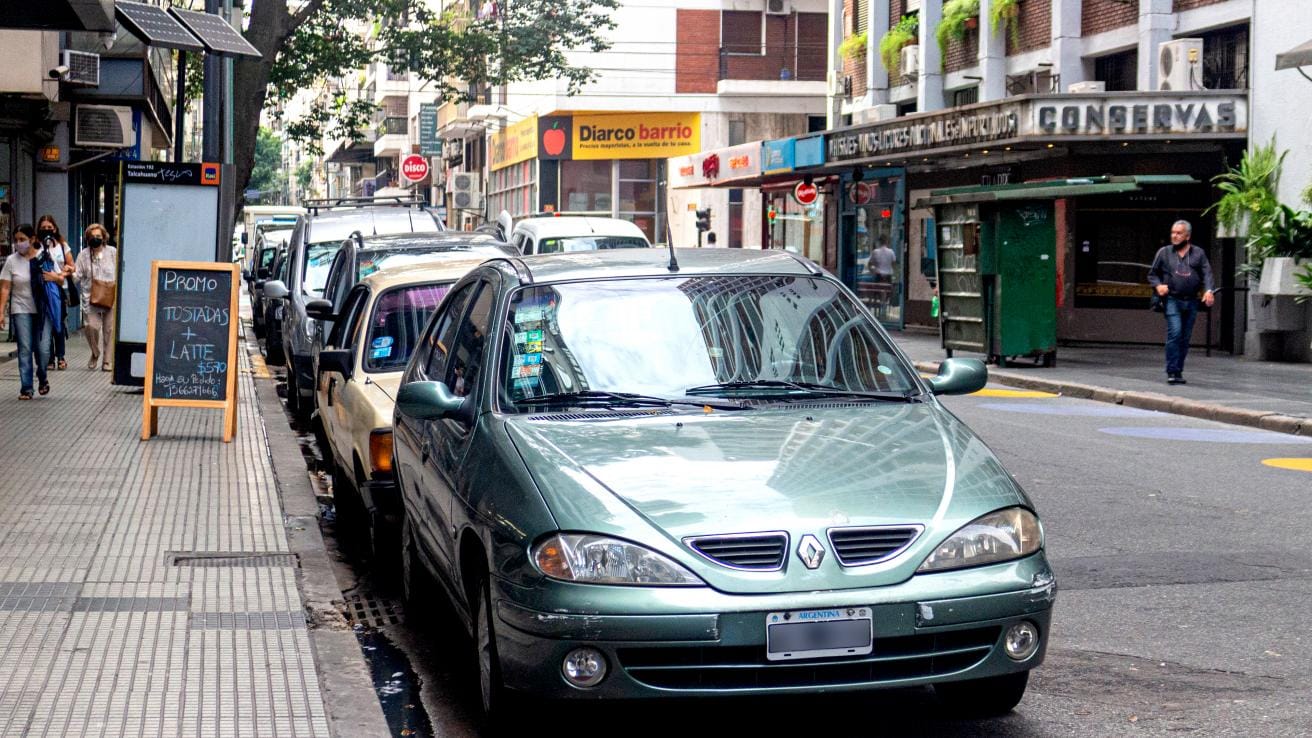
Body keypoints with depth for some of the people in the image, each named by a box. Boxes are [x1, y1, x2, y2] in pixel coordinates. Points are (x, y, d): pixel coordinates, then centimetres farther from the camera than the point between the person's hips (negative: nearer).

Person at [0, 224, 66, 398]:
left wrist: (55, 277, -12)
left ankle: (42, 377, 24)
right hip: (21, 310, 0)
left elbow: (62, 280, 12)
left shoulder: (45, 257, 2)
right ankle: (26, 388, 2)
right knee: (25, 350, -5)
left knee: (43, 349, -5)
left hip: (44, 310, 0)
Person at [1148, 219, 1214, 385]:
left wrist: (1208, 290, -13)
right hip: (1172, 299, -2)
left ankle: (1179, 371, 15)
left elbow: (1207, 274, 5)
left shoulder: (1198, 253, 11)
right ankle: (1172, 372, -15)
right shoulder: (1164, 252, 9)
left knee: (1185, 338, 6)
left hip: (1191, 302, 2)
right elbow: (1152, 274, 15)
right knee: (1175, 333, -17)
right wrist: (1158, 285, -6)